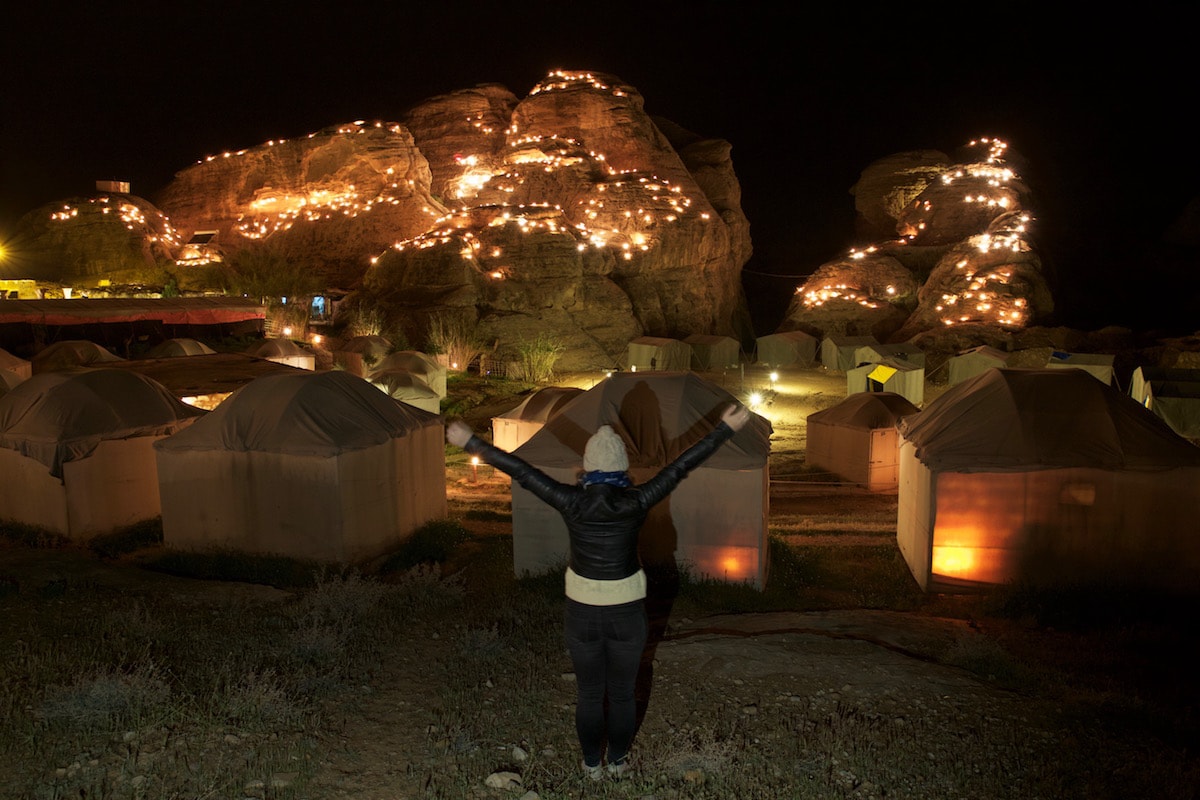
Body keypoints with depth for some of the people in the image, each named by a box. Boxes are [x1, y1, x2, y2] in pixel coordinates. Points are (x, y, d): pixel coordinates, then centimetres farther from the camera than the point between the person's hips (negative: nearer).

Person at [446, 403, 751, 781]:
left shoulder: (571, 501, -19)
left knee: (589, 694, 20)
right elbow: (680, 467, -18)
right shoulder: (636, 502, -20)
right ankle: (618, 762, 39)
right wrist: (725, 428, -13)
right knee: (623, 693, 21)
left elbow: (520, 471, -16)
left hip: (581, 611, 0)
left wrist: (469, 442, -10)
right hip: (627, 611, 0)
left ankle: (593, 765, 37)